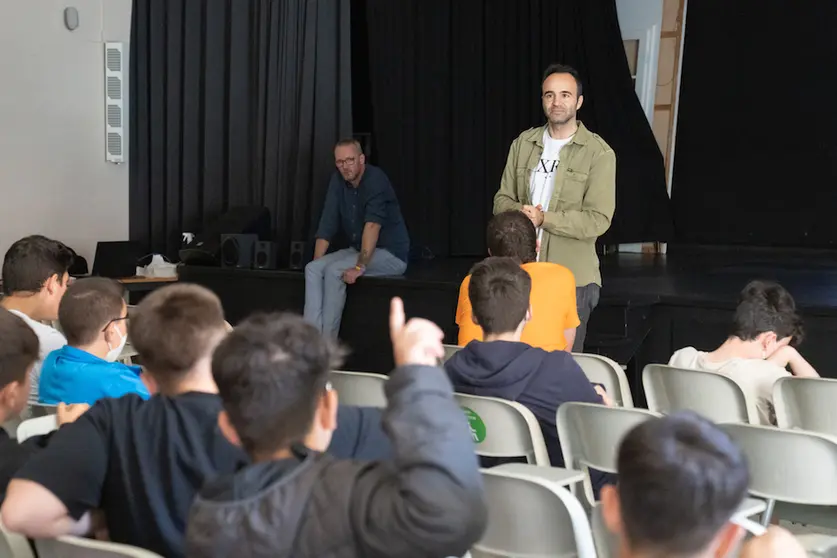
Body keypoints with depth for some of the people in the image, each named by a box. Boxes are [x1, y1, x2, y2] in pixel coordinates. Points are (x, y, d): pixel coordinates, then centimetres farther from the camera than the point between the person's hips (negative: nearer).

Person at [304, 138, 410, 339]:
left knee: (334, 270, -26)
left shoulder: (375, 179, -21)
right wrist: (317, 262, -11)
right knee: (312, 269, -12)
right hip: (358, 249, 7)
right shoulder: (337, 181, 0)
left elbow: (372, 224, -31)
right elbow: (328, 224, -1)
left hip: (391, 254, -7)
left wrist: (360, 267, -37)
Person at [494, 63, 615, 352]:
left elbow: (598, 220, -13)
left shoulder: (599, 152, -7)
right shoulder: (523, 144, 8)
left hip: (572, 277, -4)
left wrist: (543, 219, -19)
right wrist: (520, 214, -13)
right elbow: (502, 199, 10)